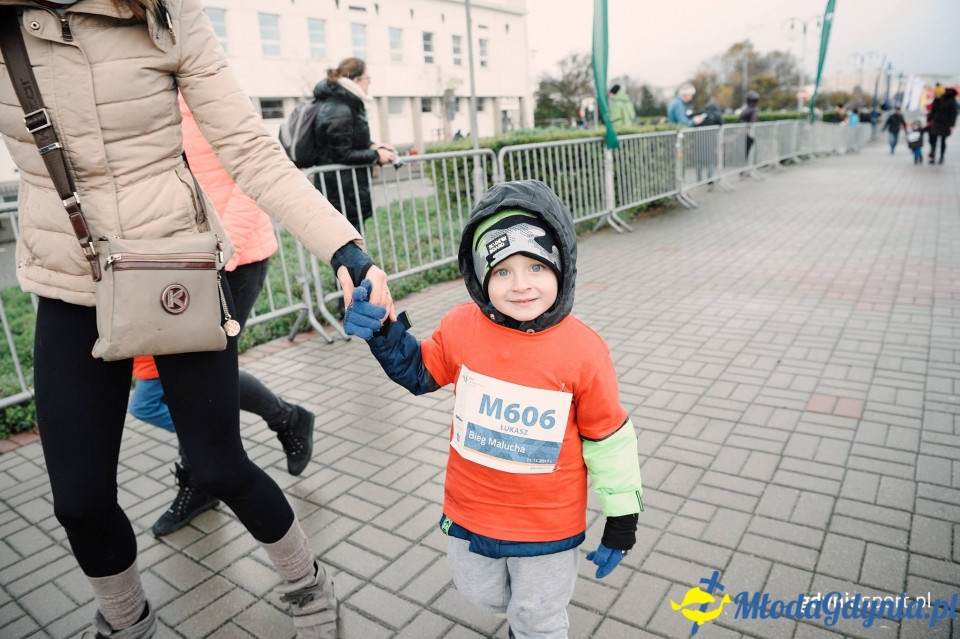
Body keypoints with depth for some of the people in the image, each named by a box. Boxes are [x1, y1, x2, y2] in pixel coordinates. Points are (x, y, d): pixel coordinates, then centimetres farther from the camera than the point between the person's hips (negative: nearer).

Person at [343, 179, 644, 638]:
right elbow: (419, 372, 3)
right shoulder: (462, 328, -17)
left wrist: (620, 520, -3)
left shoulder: (583, 350, -23)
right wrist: (382, 332, -15)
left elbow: (607, 439, -12)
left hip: (549, 526, -3)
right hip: (470, 512, 4)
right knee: (481, 594, 32)